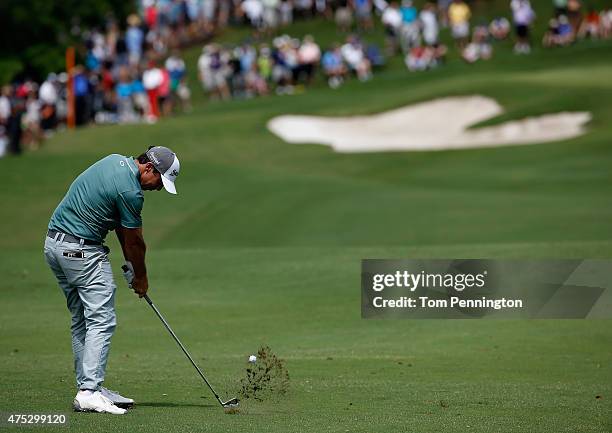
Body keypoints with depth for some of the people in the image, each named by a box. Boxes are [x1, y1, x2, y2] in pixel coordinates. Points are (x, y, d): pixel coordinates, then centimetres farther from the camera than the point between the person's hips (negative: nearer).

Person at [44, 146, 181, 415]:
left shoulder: (116, 161, 10)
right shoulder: (130, 191, -19)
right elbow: (135, 241, -6)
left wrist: (130, 264, 14)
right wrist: (141, 278, 10)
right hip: (81, 250, -10)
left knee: (81, 321, 13)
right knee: (101, 320, -10)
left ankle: (87, 386, 14)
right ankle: (89, 392, -16)